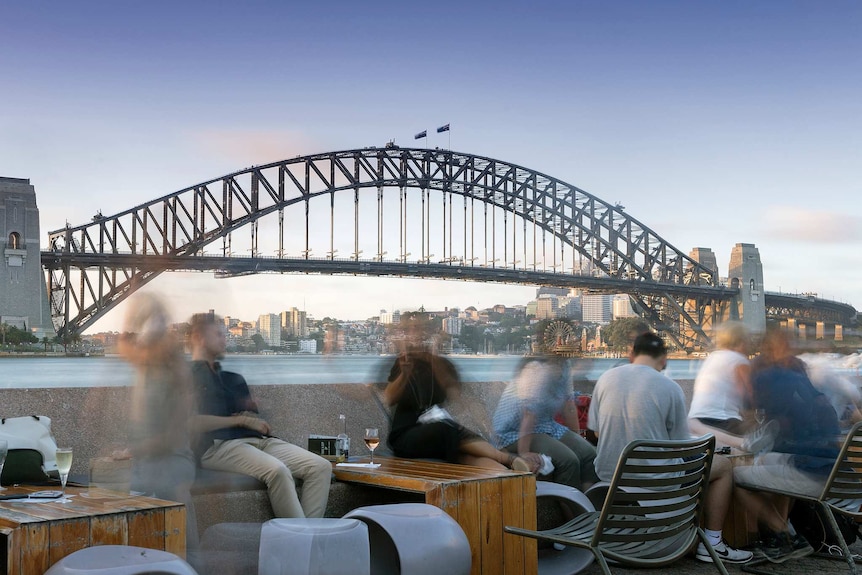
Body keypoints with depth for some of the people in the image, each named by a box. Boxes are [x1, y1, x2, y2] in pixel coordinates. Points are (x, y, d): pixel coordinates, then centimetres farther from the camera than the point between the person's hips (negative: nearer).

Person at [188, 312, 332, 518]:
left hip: (258, 439, 8)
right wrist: (242, 420, -3)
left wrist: (253, 418, 1)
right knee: (277, 470, -36)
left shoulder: (234, 379, 33)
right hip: (218, 445, -7)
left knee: (321, 466, -15)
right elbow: (195, 422, -8)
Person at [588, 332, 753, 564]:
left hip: (608, 474, 6)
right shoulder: (669, 387, -11)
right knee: (724, 465, 15)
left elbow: (597, 431, 9)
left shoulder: (606, 378, 0)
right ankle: (712, 545, 18)